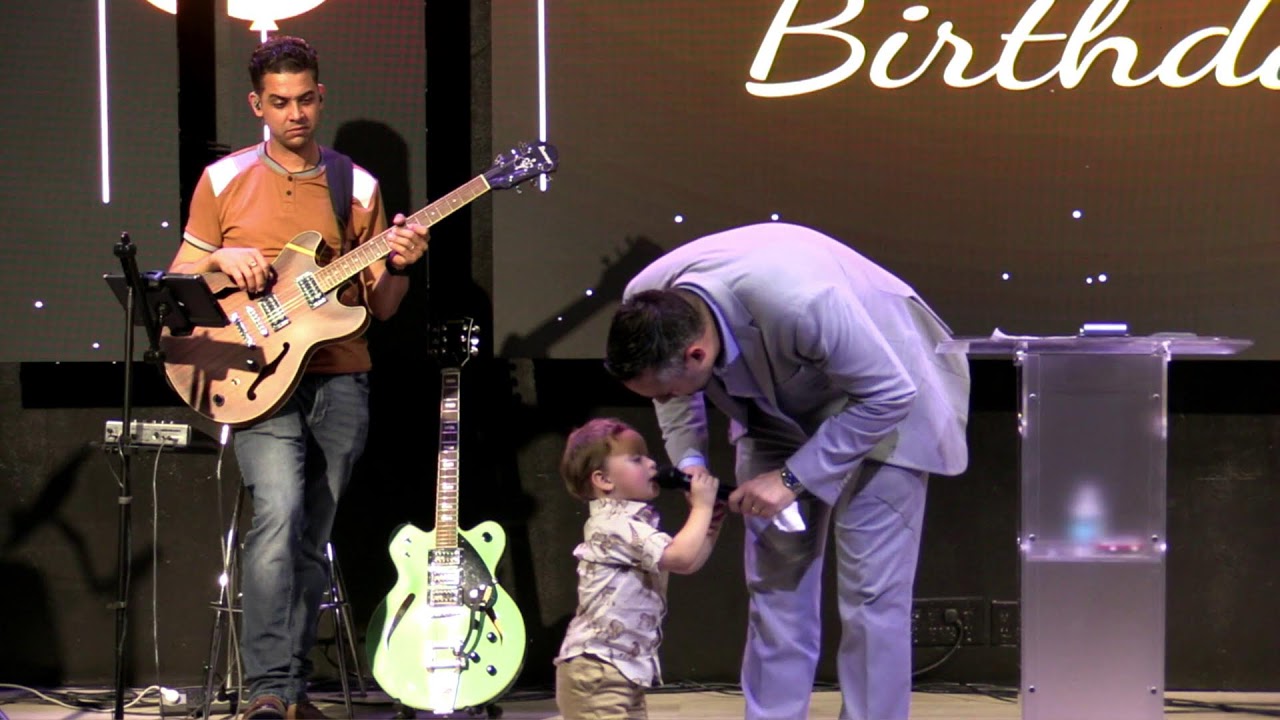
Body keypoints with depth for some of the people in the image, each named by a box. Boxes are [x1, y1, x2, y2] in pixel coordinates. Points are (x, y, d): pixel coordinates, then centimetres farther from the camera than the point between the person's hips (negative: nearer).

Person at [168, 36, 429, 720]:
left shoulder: (357, 187, 10)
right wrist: (222, 260, -10)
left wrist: (398, 267, -10)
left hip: (340, 381, 3)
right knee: (279, 513, -23)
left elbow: (381, 307, 10)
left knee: (310, 541, 5)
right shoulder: (224, 181, 6)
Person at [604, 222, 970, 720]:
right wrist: (689, 458, -14)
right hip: (777, 406, 6)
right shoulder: (645, 304, -23)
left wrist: (793, 479, -29)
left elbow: (889, 394, -29)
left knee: (871, 590, -9)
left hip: (875, 402, -6)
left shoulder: (798, 303, -43)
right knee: (775, 583, 4)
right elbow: (675, 390, 3)